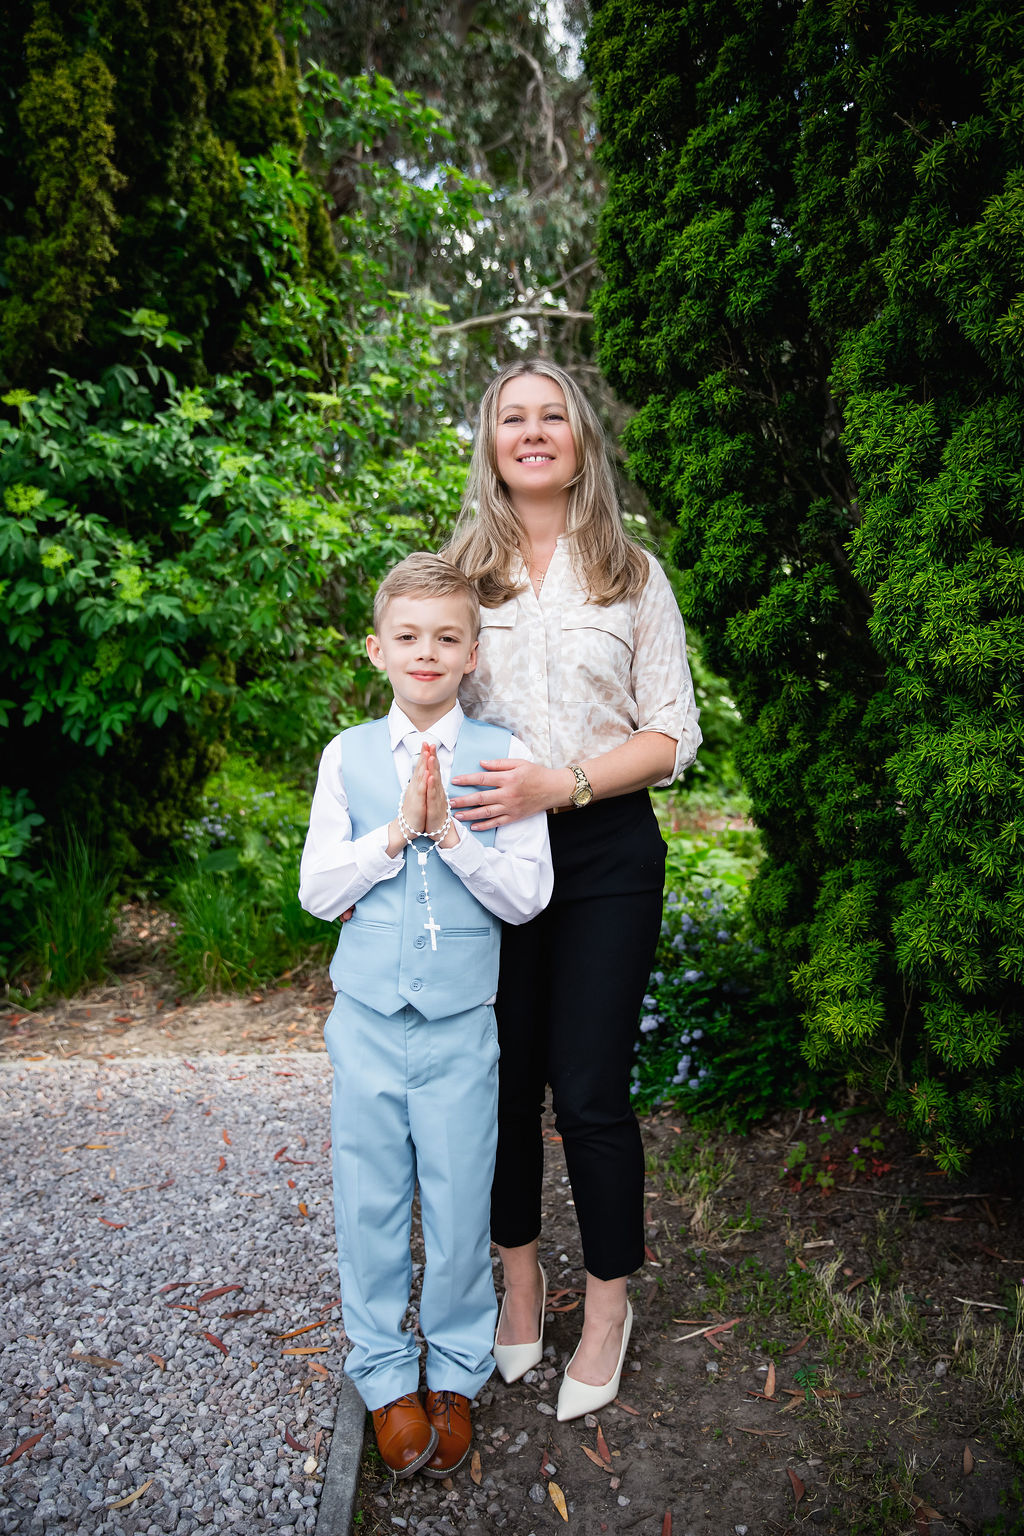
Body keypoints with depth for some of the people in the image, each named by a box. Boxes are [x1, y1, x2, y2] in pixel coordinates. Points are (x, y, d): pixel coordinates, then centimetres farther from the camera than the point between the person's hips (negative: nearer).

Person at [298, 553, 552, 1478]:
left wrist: (447, 829, -19)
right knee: (371, 1205, 12)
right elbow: (317, 890, -3)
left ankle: (457, 1372, 34)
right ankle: (385, 1376, 34)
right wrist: (396, 831, -15)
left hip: (461, 1027, -1)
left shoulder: (501, 757, -4)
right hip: (367, 1020, 2)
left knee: (458, 1209, 10)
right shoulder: (349, 755, 0)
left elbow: (526, 896, -9)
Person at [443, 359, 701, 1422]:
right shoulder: (460, 573, 7)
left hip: (606, 854, -2)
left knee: (589, 1091, 2)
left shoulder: (633, 575, 3)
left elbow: (672, 735, -1)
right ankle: (519, 1277, 34)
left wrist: (560, 783, -16)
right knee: (503, 1075, 11)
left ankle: (608, 1304, 25)